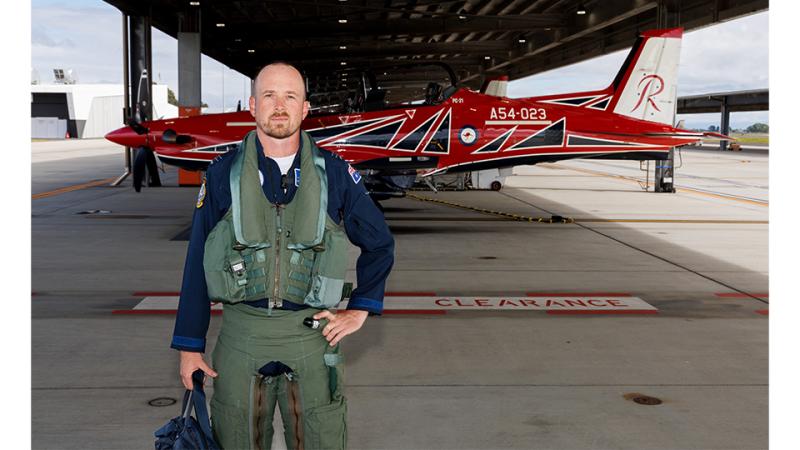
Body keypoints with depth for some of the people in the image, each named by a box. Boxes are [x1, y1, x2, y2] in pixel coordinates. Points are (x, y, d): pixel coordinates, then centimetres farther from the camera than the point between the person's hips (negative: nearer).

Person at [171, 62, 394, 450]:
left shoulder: (334, 173, 1)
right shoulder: (223, 174, 0)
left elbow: (379, 244, 13)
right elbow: (197, 264, 3)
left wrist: (360, 310, 6)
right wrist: (190, 346, 2)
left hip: (310, 333, 0)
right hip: (241, 334, 0)